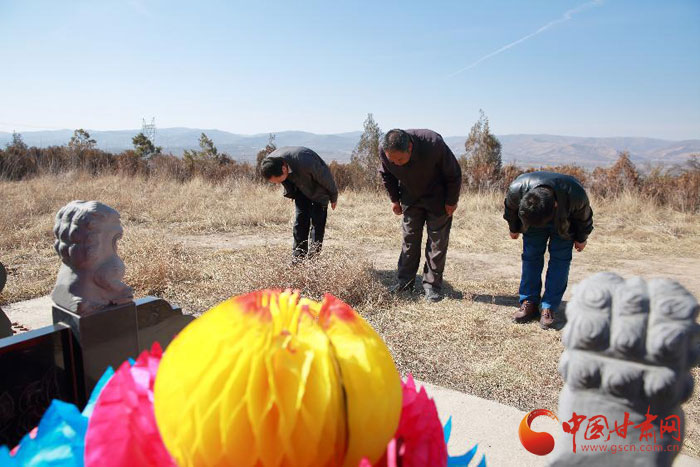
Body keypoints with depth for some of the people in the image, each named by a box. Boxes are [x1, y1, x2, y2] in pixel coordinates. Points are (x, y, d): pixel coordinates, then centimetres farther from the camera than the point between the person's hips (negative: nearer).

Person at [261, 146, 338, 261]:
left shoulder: (306, 163, -42)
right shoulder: (271, 162, -24)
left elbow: (326, 178, -23)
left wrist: (333, 197, -9)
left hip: (319, 190, -5)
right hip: (301, 189, 5)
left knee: (317, 221, -8)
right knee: (300, 220, -1)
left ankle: (314, 255, -2)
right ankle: (298, 255, 2)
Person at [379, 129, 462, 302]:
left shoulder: (433, 144, -36)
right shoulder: (384, 151, -26)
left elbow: (454, 174, -19)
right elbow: (386, 175, 0)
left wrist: (451, 201, -12)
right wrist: (394, 199, 4)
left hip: (437, 199, -3)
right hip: (410, 198, 3)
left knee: (437, 241, -1)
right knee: (409, 239, 6)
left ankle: (432, 285, 8)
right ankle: (405, 282, 16)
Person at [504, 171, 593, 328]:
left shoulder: (575, 194, -40)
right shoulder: (516, 189, -38)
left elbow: (584, 217, -15)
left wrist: (581, 239, 1)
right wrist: (514, 229, 6)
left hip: (564, 223, -1)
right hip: (531, 219, 2)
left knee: (560, 258, -9)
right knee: (531, 256, -3)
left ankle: (549, 308, -4)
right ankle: (529, 302, 7)